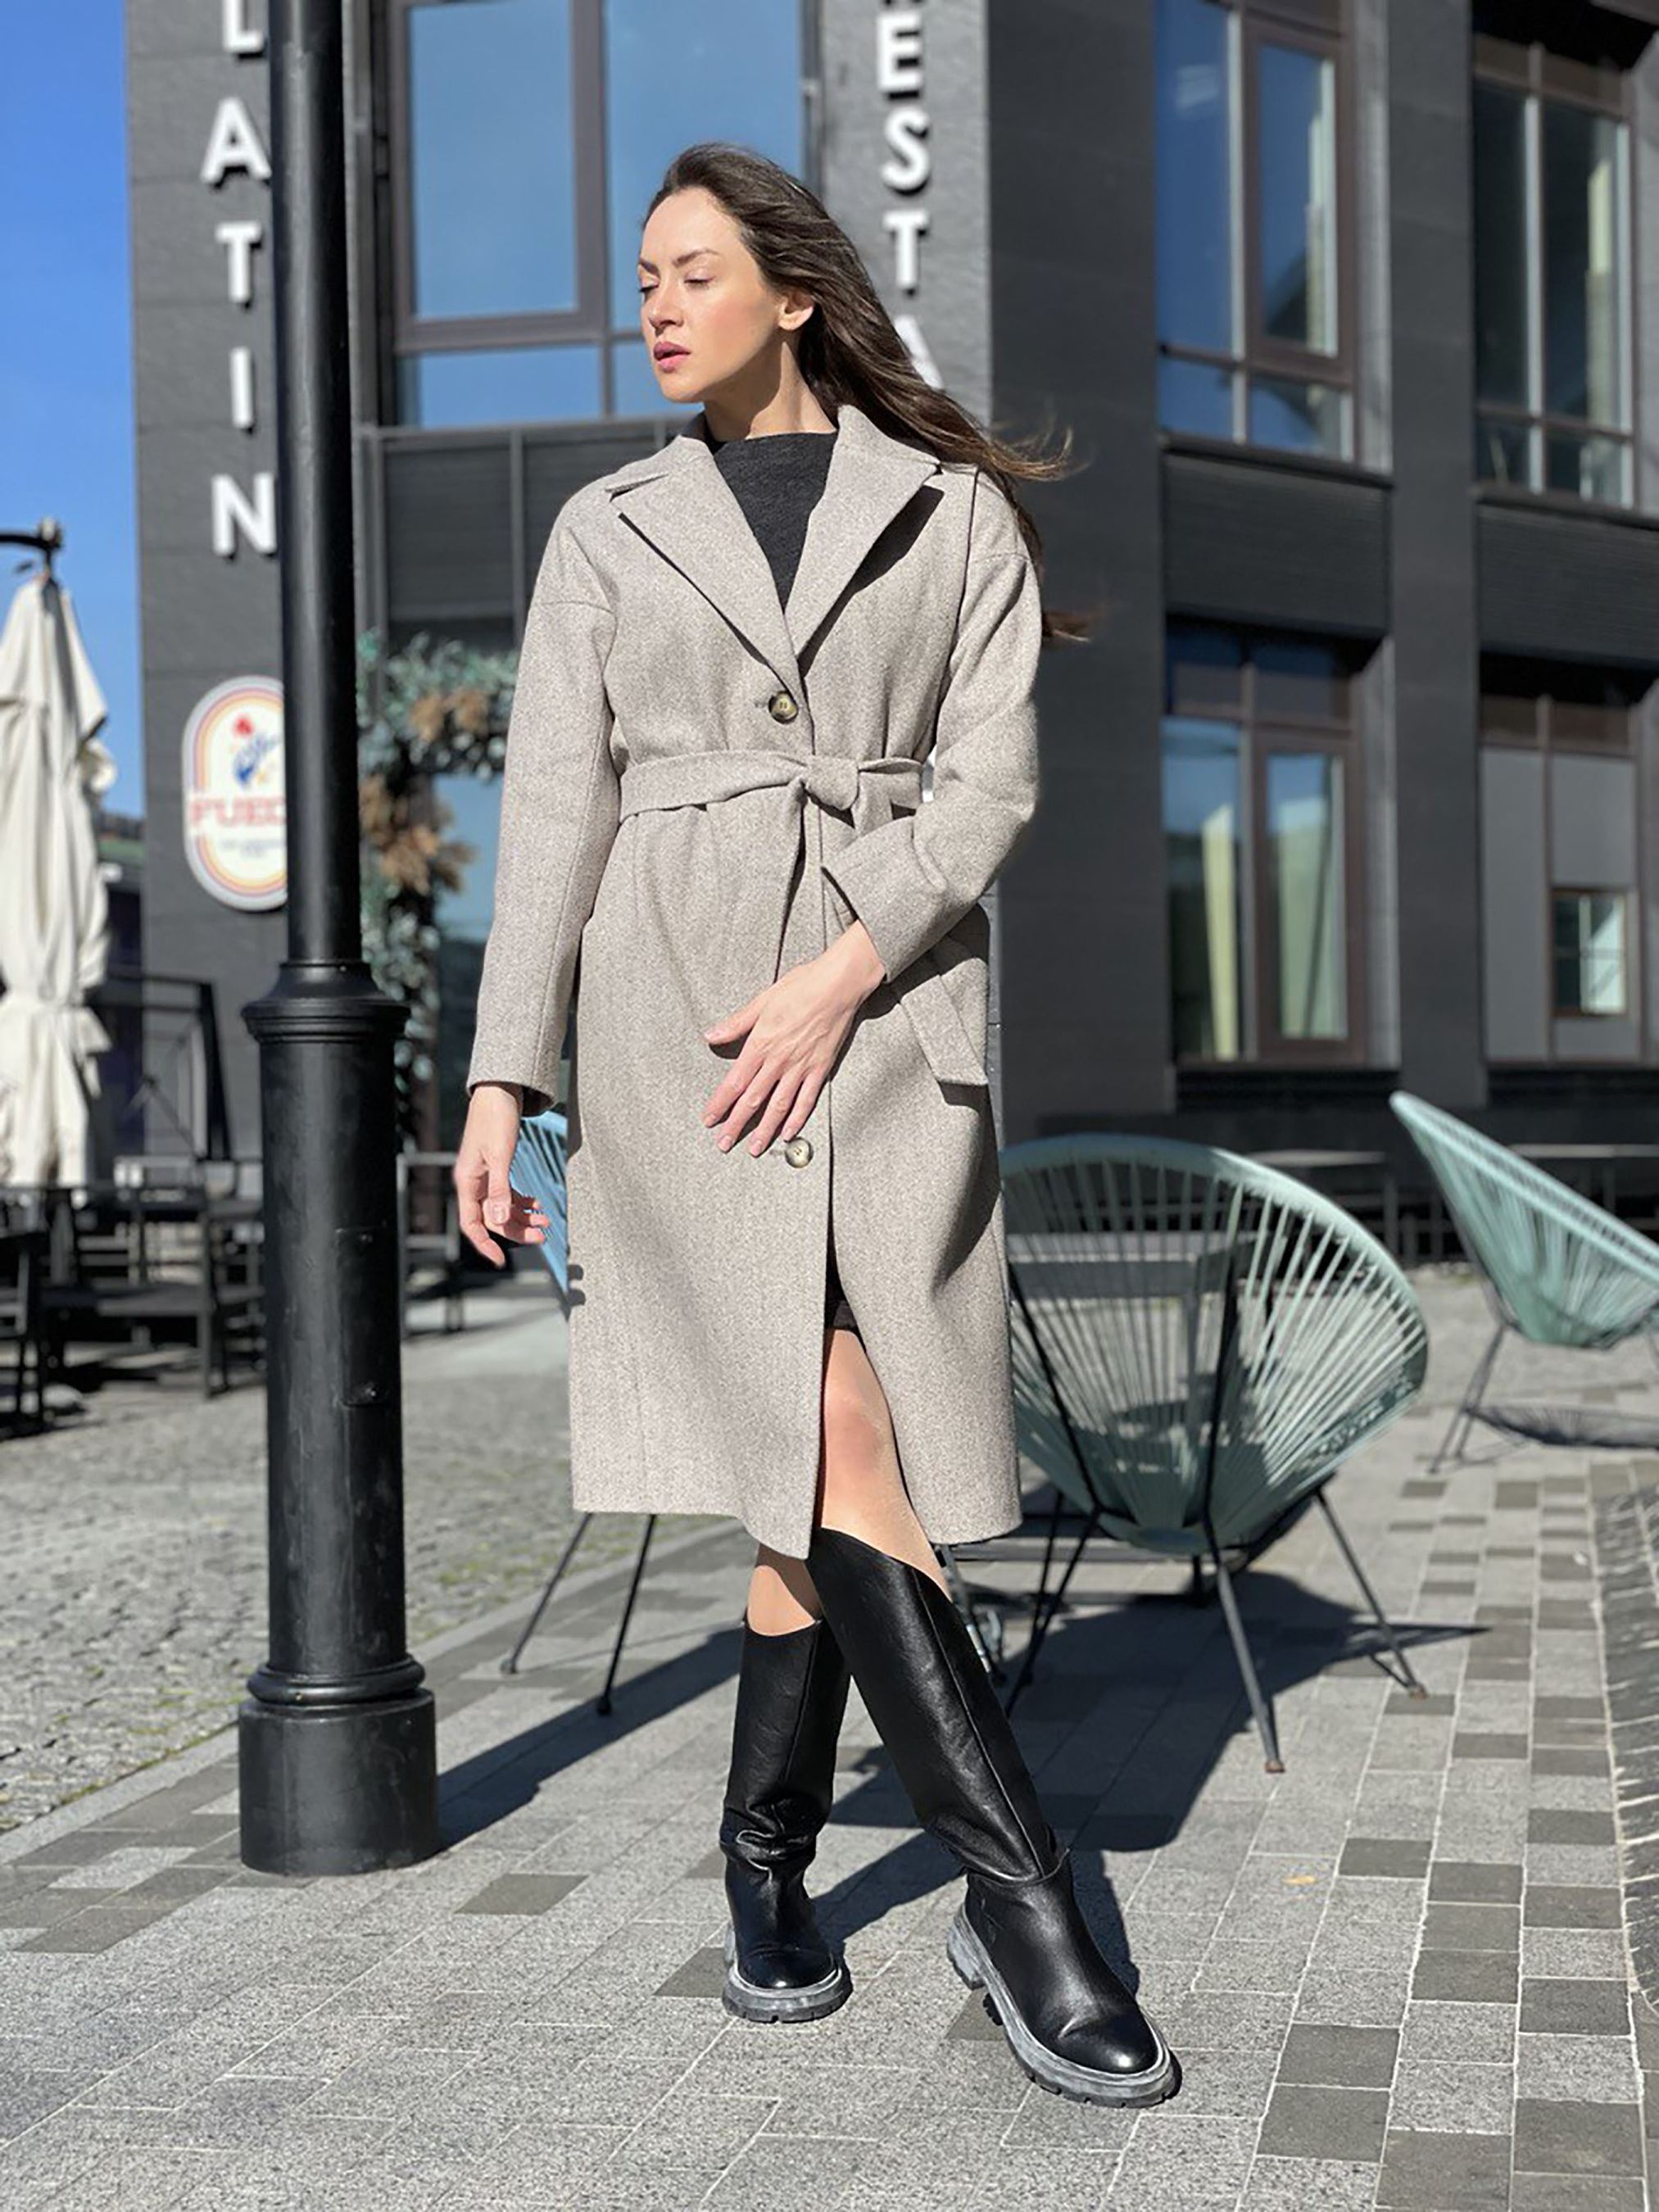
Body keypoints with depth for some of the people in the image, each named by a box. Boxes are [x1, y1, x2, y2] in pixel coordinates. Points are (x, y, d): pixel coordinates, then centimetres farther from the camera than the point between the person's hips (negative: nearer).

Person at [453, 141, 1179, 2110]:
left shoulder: (954, 512, 9)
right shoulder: (606, 531, 12)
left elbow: (992, 780, 0)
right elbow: (554, 809, 7)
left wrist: (835, 980, -13)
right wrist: (503, 1076, 0)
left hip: (883, 1008, 0)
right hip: (668, 1006, 0)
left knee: (822, 1466, -1)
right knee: (837, 1446, -11)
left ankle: (767, 1876, 17)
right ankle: (1018, 1896, -7)